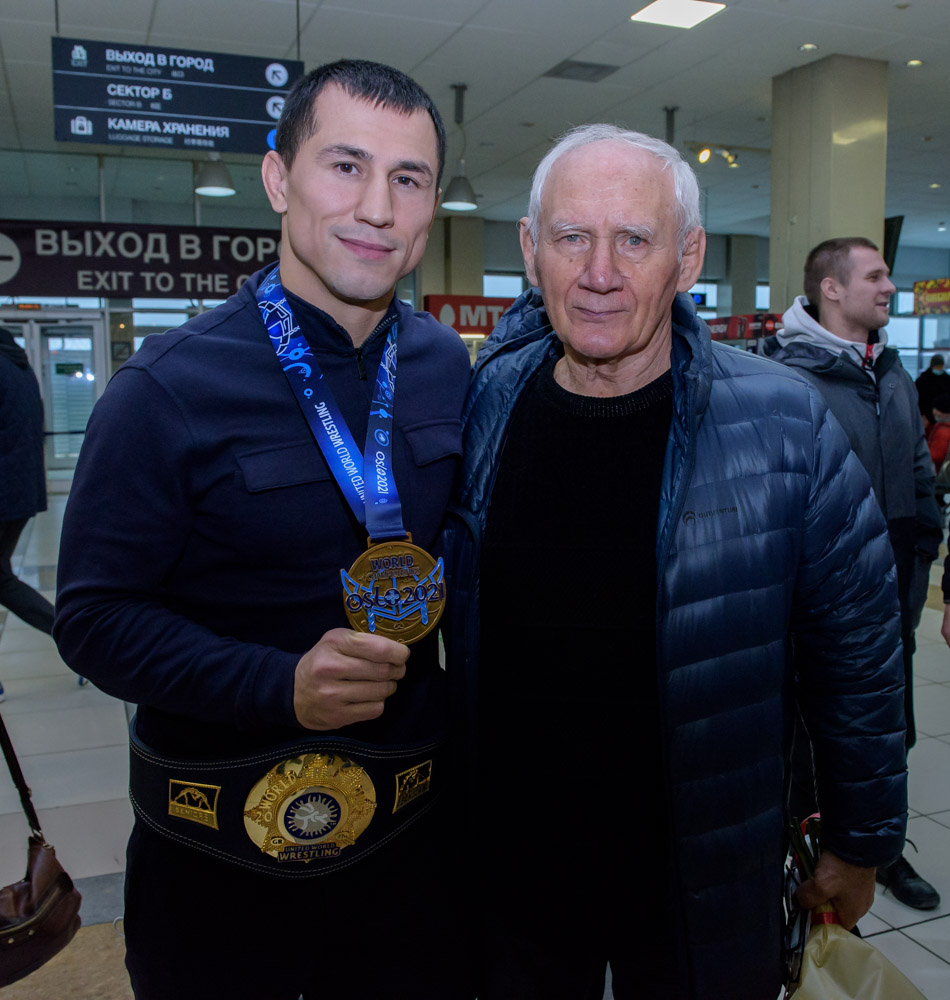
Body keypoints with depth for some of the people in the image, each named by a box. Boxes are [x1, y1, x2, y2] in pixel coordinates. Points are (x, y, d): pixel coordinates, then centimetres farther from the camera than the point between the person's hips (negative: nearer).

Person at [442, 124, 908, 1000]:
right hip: (509, 870, 2)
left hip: (705, 893, -1)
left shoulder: (782, 423, -15)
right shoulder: (483, 408, -7)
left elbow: (856, 650, -5)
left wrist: (862, 843, 3)